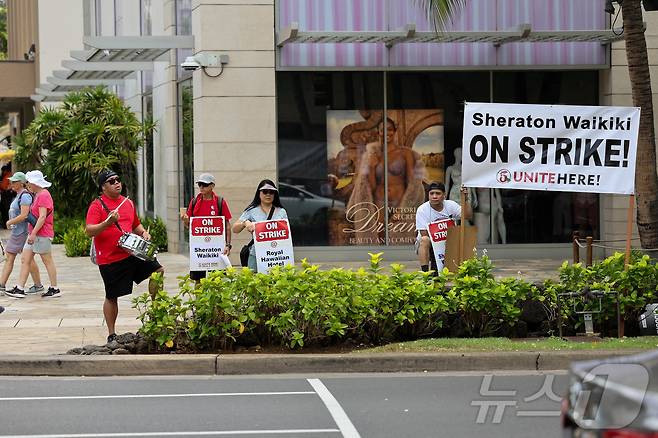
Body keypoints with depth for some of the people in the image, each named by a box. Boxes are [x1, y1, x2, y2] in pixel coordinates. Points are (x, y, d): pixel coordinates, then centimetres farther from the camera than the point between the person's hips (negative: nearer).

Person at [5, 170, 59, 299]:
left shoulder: (44, 195, -14)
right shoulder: (37, 195, 17)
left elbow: (42, 217, -21)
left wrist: (33, 233, -24)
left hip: (42, 235, -10)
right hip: (34, 234, 10)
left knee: (48, 261, -3)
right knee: (25, 260, 6)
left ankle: (54, 289, 4)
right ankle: (19, 289, 5)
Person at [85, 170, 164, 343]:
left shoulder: (128, 203, 13)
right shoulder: (97, 205, -8)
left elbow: (136, 225, 27)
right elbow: (89, 231, -17)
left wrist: (144, 233, 7)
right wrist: (107, 223, -31)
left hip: (132, 252, 6)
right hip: (110, 260, -5)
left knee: (158, 271, -4)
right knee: (112, 297, 2)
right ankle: (111, 335, 14)